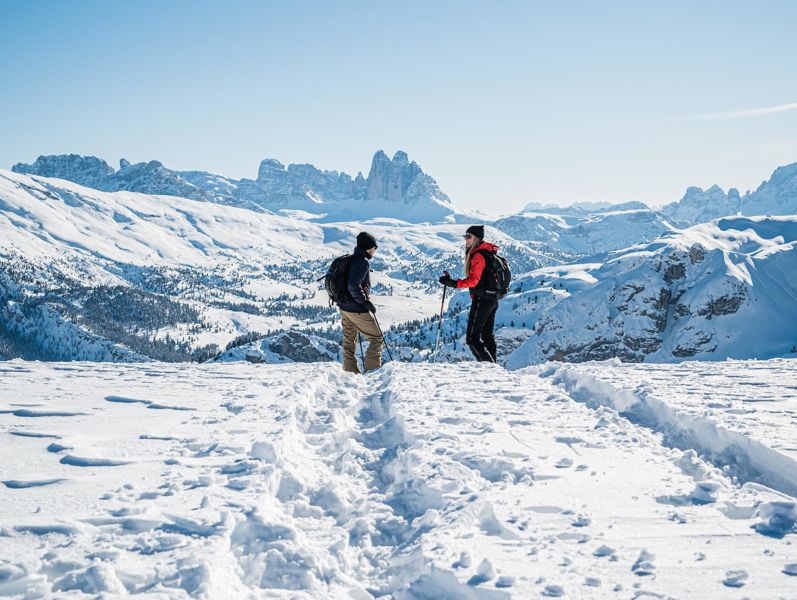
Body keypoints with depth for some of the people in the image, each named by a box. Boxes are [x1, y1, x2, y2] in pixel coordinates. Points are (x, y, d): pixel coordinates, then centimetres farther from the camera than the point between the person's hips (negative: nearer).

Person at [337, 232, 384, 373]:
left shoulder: (348, 259, 9)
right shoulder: (362, 262, -19)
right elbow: (353, 286, -28)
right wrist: (366, 302, -20)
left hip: (344, 307, 9)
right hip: (357, 310, -9)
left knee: (349, 341, 17)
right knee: (376, 338, 3)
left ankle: (349, 370, 21)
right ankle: (372, 369, 0)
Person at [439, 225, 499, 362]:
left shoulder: (478, 256, -17)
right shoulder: (489, 253, 14)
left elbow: (473, 280, -25)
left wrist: (452, 283, -30)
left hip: (481, 300, -10)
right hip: (493, 300, 10)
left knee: (472, 338, -8)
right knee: (487, 335, 17)